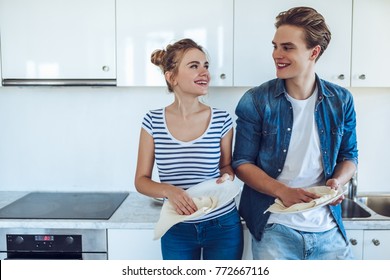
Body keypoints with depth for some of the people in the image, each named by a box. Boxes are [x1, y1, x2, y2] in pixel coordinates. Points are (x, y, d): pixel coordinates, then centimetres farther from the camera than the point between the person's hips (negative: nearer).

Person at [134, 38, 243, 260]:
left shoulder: (222, 120, -8)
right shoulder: (153, 122, -8)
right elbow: (141, 180, -3)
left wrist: (226, 177, -14)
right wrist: (168, 190, -22)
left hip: (222, 226, 0)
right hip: (177, 230, 0)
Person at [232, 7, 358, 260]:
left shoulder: (341, 100, 0)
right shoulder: (255, 101, -8)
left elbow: (349, 156, 11)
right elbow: (242, 163, -5)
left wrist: (338, 181, -11)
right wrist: (282, 191, -19)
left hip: (329, 229, 3)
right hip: (274, 228, -2)